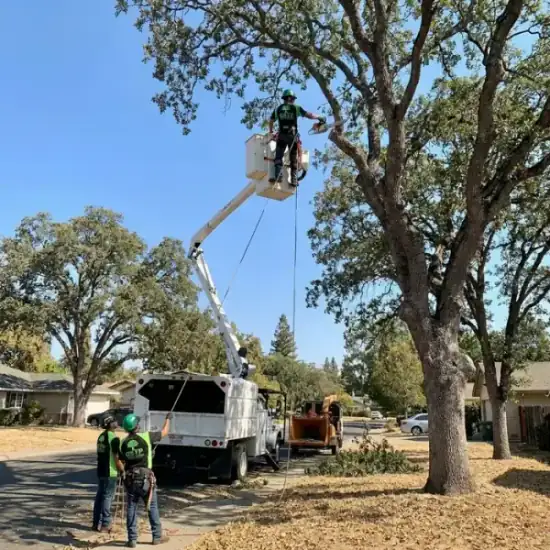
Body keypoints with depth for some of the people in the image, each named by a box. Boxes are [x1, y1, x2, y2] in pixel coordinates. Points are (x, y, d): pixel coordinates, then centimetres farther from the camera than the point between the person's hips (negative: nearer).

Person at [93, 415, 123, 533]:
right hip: (110, 472, -8)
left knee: (99, 496, 13)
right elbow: (116, 457, -17)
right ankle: (105, 524, 3)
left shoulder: (101, 436, 10)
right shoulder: (114, 438, -17)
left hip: (101, 471, 8)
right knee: (107, 497, -1)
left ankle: (96, 522, 20)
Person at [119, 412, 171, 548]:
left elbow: (123, 462, 7)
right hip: (145, 479, -3)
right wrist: (168, 418, 20)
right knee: (152, 507, 11)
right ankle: (157, 537, 18)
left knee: (131, 508, 11)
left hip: (130, 479, 3)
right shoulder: (146, 436, -11)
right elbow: (164, 432, 3)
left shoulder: (123, 443, -1)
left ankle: (132, 539, 12)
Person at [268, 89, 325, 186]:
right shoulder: (296, 108, 6)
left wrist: (271, 131, 39)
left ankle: (278, 175, -19)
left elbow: (271, 121, 22)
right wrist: (319, 117, 18)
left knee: (278, 156, 0)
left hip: (282, 135, 0)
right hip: (293, 135, 0)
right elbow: (309, 115, 2)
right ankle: (293, 179, 2)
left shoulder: (278, 109, 13)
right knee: (294, 158, 6)